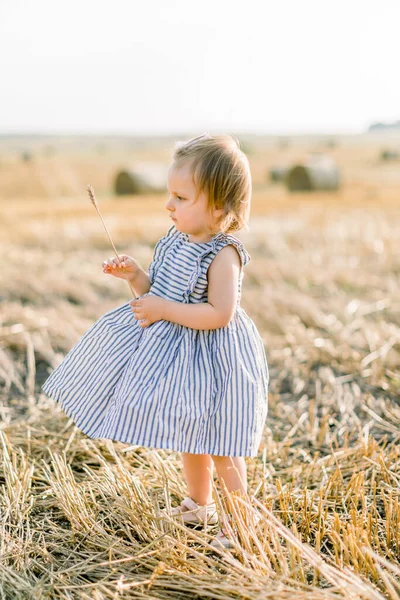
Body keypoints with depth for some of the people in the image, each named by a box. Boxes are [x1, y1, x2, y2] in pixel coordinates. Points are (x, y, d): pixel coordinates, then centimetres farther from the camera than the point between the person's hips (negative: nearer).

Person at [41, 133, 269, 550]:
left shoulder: (223, 255, -22)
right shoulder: (176, 241, 2)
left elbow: (219, 314, -30)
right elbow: (163, 293, 12)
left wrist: (164, 310, -27)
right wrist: (136, 277, -5)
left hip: (209, 358, -9)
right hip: (176, 352, 9)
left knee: (219, 446, 5)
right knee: (189, 436, 24)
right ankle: (199, 504, 45)